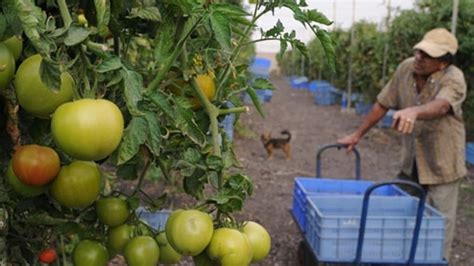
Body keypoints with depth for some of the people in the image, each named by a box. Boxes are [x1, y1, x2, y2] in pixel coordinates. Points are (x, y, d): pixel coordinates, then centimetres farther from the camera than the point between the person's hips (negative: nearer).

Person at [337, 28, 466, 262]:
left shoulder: (453, 79, -22)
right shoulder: (406, 68, -8)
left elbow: (440, 106, -43)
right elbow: (383, 104, 2)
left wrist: (414, 111, -64)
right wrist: (358, 134, 6)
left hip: (441, 162, -5)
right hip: (410, 160, 5)